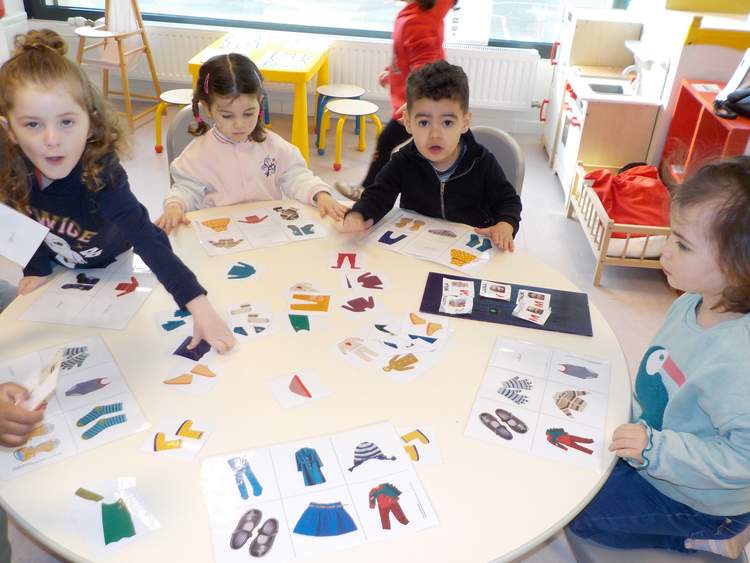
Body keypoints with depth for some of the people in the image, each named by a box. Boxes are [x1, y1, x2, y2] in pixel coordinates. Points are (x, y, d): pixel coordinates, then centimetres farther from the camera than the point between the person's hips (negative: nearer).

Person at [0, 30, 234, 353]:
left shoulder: (101, 176, -42)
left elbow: (147, 240, -53)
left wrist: (199, 306, -63)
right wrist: (37, 268, -9)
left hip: (114, 265, -4)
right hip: (62, 266, 4)